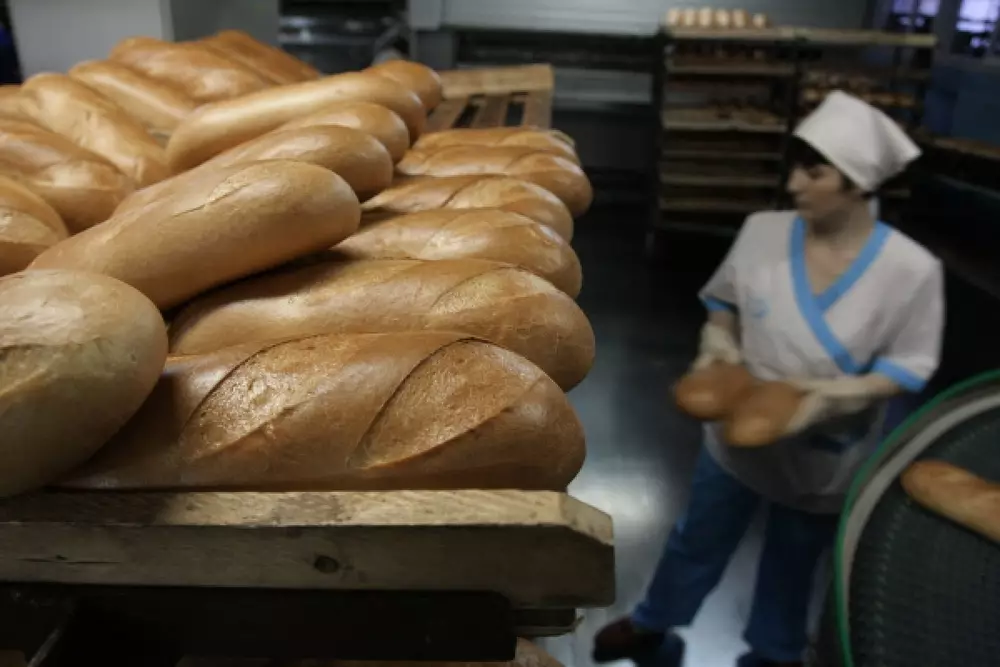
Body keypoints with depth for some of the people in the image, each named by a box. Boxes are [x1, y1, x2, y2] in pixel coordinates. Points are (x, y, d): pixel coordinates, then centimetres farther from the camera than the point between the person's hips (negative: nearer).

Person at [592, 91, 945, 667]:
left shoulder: (911, 271, -21)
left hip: (825, 456, -1)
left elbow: (909, 367, -13)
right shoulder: (764, 232, -15)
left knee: (793, 562, 24)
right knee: (699, 539, 21)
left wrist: (834, 394, -29)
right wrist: (718, 344, -18)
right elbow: (724, 302, 2)